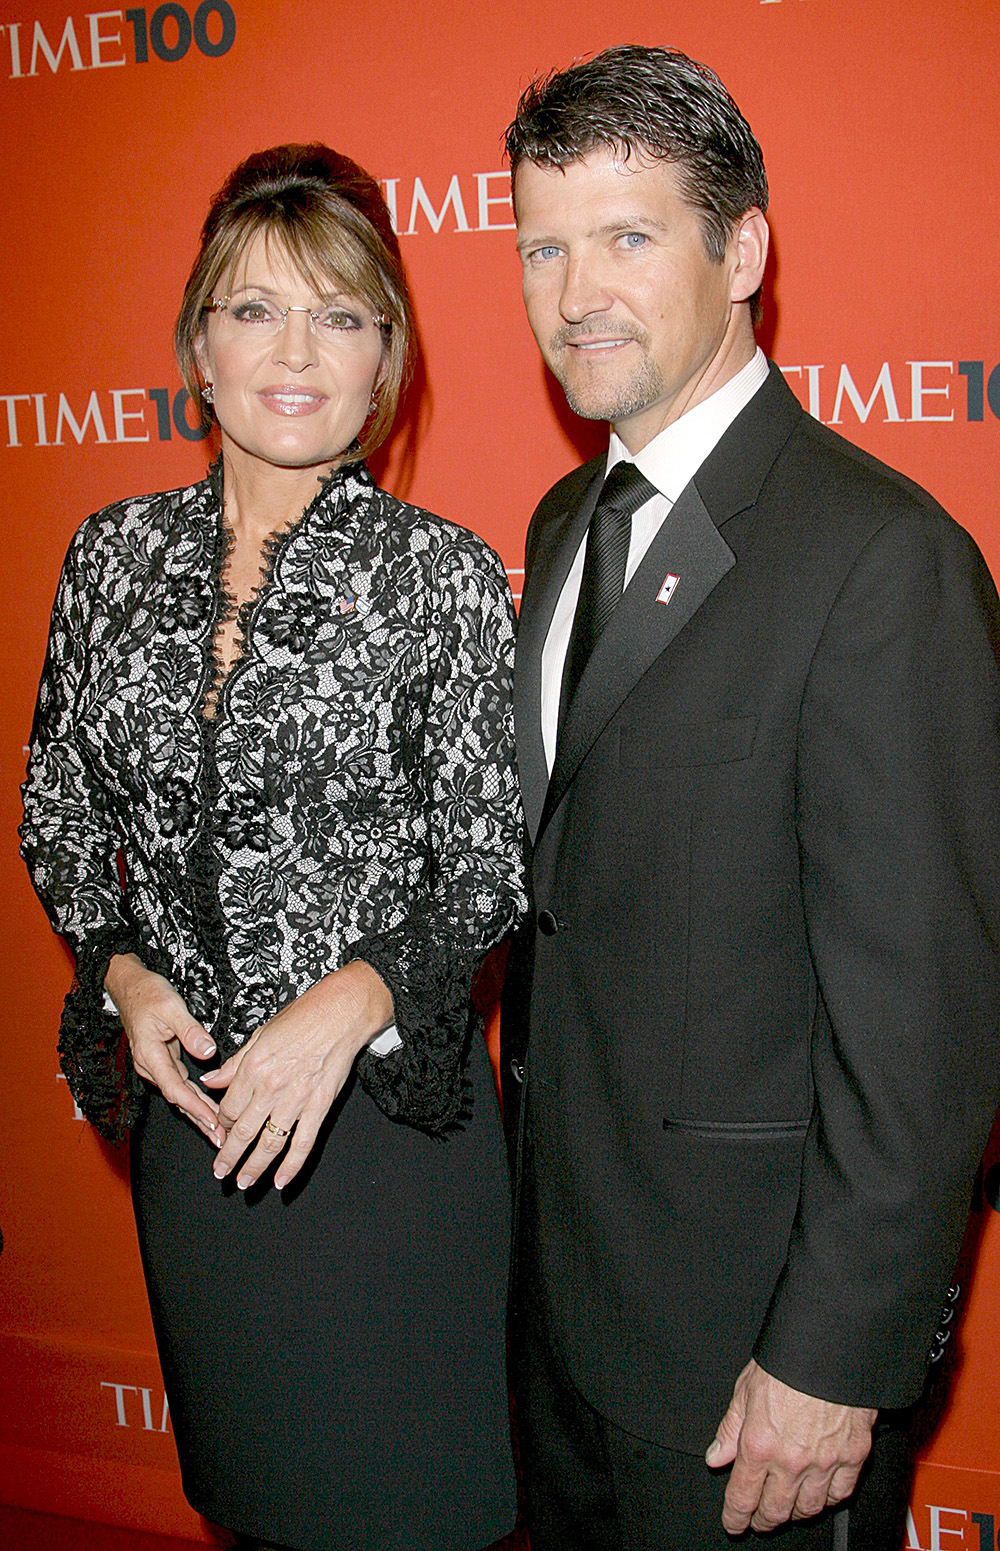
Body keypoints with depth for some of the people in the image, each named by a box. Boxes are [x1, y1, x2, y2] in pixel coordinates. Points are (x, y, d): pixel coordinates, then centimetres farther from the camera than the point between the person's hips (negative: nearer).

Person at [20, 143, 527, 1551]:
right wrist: (124, 973, -7)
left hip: (383, 1100, -3)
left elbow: (488, 868, -8)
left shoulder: (444, 575, -10)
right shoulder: (115, 554, 1)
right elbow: (60, 814, 9)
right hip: (187, 1097, 4)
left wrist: (352, 1001, -23)